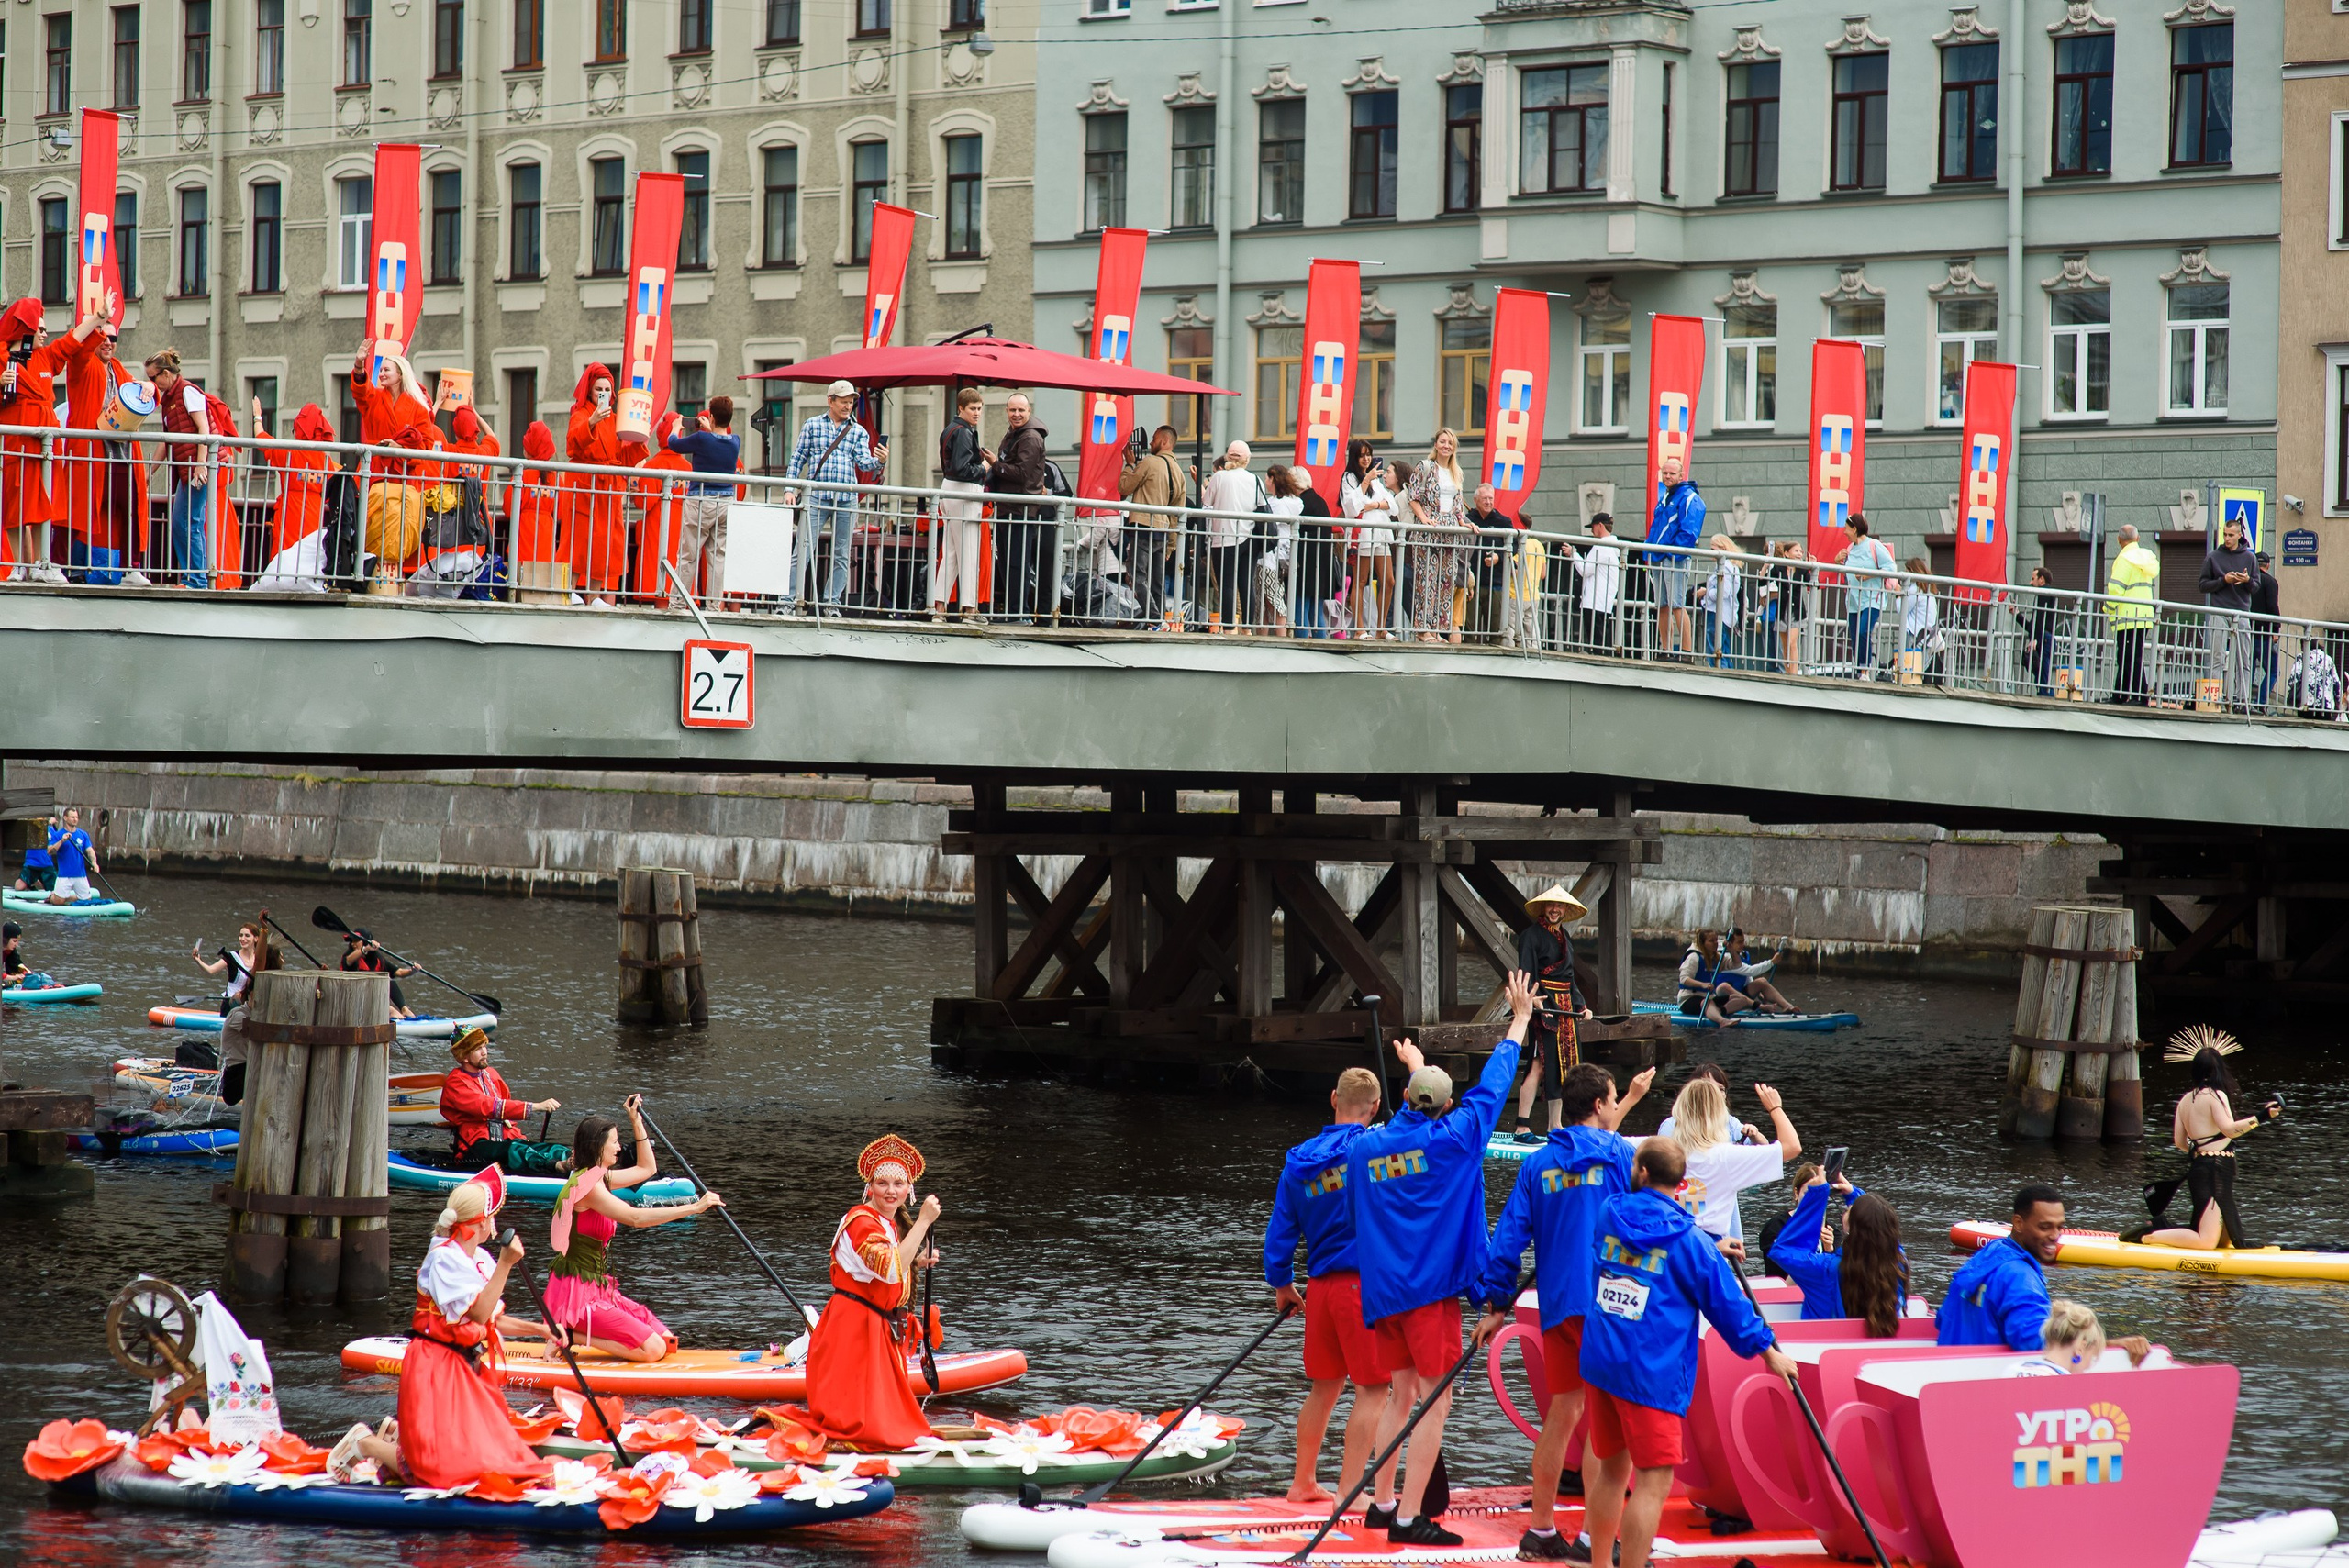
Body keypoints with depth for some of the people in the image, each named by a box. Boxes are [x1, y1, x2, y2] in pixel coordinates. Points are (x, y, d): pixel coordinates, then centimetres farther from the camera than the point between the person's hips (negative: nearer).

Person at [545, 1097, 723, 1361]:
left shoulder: (599, 1178, 13)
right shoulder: (586, 1184, -17)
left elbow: (646, 1169, 29)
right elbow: (636, 1218, -27)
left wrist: (637, 1123, 22)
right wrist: (694, 1208, -26)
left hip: (598, 1289, 10)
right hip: (576, 1295, -10)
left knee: (667, 1341, 2)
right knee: (653, 1349, -19)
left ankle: (578, 1332, 7)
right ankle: (569, 1335, -10)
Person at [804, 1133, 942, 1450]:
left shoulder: (893, 1224, 13)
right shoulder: (861, 1221, -18)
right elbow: (891, 1270, -32)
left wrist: (918, 1262, 9)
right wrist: (923, 1222, -30)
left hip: (880, 1328, 10)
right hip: (853, 1326, -10)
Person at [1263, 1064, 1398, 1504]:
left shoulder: (1299, 1160, 6)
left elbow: (1280, 1230, 10)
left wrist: (1281, 1284, 22)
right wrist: (1416, 1066, 13)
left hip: (1320, 1286, 6)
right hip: (1365, 1284, -6)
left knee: (1324, 1386, 18)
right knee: (1372, 1389, -1)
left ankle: (1303, 1483, 26)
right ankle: (1349, 1492, -5)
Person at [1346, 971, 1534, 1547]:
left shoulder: (1364, 1148, 5)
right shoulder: (1452, 1138, -7)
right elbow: (1492, 1086, 2)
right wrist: (1519, 1019, 15)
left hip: (1382, 1284, 5)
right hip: (1433, 1282, -5)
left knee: (1402, 1390, 17)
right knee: (1436, 1396, -3)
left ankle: (1382, 1503, 18)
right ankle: (1409, 1517, -9)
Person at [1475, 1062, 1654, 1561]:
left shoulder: (1537, 1165, 9)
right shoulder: (1622, 1155, -2)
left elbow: (1509, 1237, 6)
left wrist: (1497, 1304, 11)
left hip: (1557, 1305, 5)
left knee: (1562, 1414, 13)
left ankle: (1541, 1533, 17)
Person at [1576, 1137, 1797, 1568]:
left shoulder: (1611, 1215, 5)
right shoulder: (1688, 1240, -9)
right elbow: (1725, 1303, -2)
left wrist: (1711, 1250, 25)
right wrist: (1767, 1350, 11)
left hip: (1600, 1363, 6)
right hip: (1651, 1373, -6)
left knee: (1612, 1467, 19)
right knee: (1654, 1481, -6)